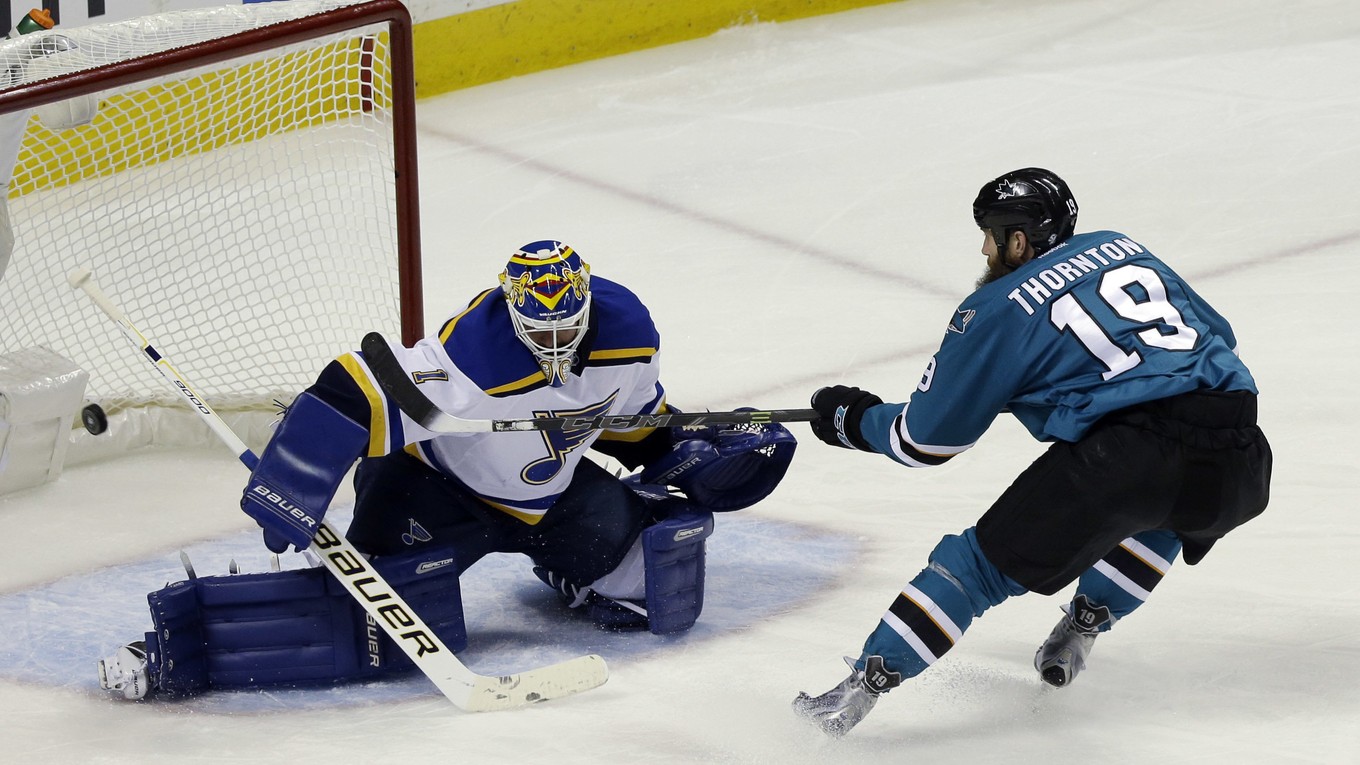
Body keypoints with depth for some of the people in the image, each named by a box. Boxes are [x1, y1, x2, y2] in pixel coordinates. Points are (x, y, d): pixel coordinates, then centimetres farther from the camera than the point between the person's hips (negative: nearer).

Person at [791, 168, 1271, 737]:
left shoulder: (997, 310, 9)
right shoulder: (1121, 249, 26)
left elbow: (928, 439, 15)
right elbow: (1217, 335, 32)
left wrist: (851, 421, 33)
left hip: (1130, 453, -5)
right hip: (1236, 465, 5)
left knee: (982, 560, 7)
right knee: (1159, 511, 41)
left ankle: (861, 688, 1)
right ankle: (1079, 633, 36)